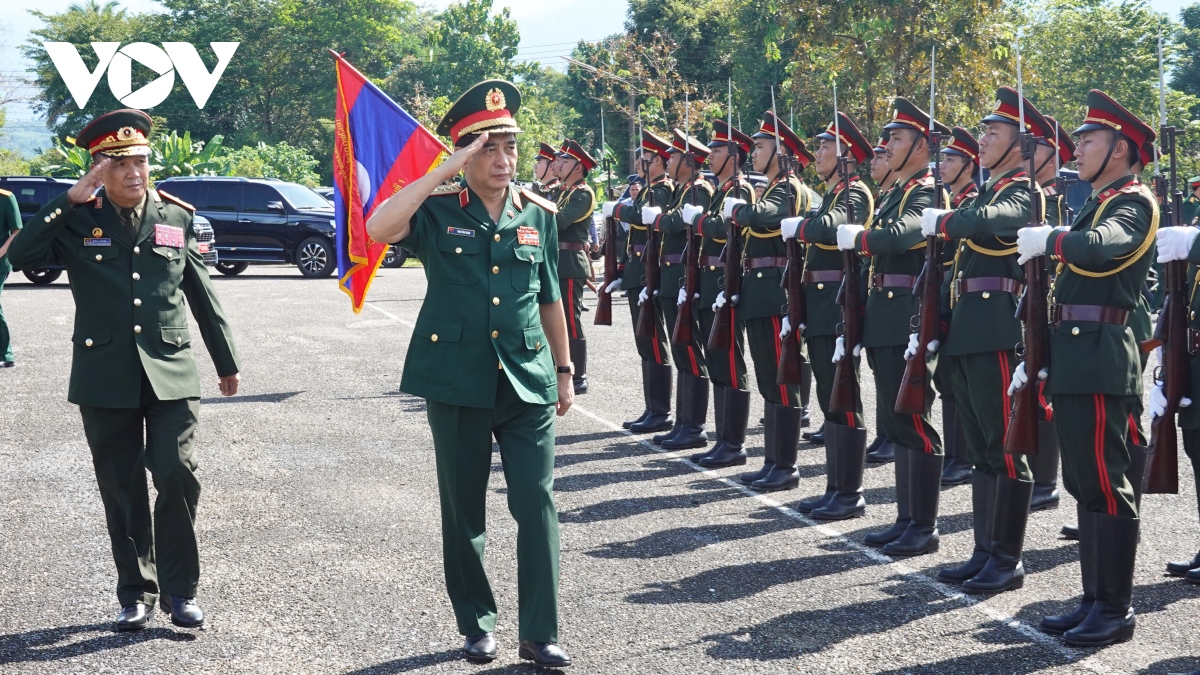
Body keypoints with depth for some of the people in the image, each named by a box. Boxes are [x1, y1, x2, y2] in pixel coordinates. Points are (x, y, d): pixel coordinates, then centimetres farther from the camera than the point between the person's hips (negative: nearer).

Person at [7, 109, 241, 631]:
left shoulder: (176, 218, 7)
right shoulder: (77, 221, 1)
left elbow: (202, 295, 13)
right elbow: (20, 256, -16)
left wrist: (226, 362, 16)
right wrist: (69, 200, -19)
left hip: (170, 373, 0)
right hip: (106, 377, 0)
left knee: (178, 477, -8)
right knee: (122, 491, 7)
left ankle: (180, 590, 4)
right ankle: (136, 593, 20)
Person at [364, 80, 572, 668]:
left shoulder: (538, 214, 7)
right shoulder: (437, 210, -3)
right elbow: (378, 229, -25)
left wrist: (564, 371, 18)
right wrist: (446, 172, -23)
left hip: (527, 378, 2)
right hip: (456, 381, -2)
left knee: (537, 504, -4)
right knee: (463, 509, 9)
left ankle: (539, 634, 3)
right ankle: (477, 625, 24)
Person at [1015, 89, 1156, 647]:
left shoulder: (1134, 203, -7)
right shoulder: (1095, 206, 21)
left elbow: (1104, 245, -31)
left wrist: (1047, 240, -18)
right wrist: (1041, 357, 19)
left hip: (1101, 361, -10)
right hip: (1073, 361, 10)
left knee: (1105, 484, -6)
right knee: (1084, 485, 12)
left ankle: (1116, 610, 0)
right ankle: (1095, 601, 18)